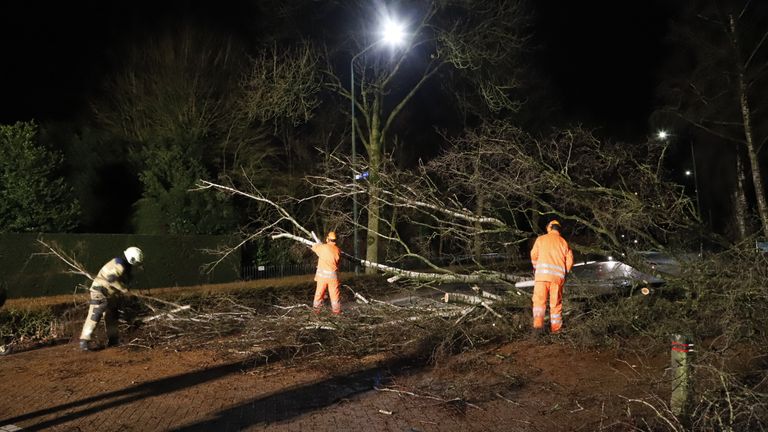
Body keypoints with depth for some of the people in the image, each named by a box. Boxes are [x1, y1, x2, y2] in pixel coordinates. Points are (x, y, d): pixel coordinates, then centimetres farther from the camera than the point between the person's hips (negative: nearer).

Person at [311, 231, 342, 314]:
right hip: (333, 275, 1)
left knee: (319, 291, 10)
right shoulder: (338, 250, -1)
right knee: (335, 293, 8)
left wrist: (320, 244, 29)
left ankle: (316, 308, 17)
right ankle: (336, 309, 13)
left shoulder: (323, 247, -8)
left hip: (322, 273, -1)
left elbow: (314, 247, 9)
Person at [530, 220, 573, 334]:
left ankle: (538, 324, -19)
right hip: (558, 276, 2)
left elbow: (534, 255, 5)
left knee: (539, 300, -3)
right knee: (556, 302, 11)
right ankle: (555, 327, 15)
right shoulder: (564, 242, 13)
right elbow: (570, 261, 7)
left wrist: (536, 268, 23)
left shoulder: (541, 239, 8)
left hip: (542, 274, -2)